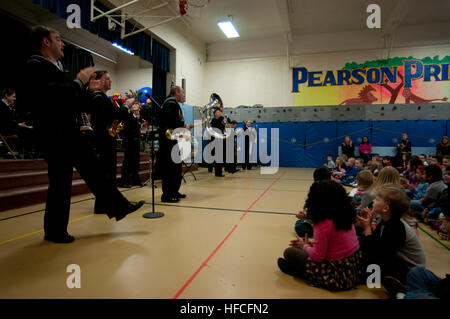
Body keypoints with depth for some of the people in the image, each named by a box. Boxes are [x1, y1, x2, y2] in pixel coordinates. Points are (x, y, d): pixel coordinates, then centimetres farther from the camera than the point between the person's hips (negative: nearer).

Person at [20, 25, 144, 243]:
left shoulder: (55, 67, 17)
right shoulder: (35, 66, -10)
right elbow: (53, 94, -26)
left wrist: (88, 89, 11)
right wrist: (79, 81, -15)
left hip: (70, 132, 9)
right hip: (55, 135, -9)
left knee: (94, 170, 10)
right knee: (60, 182, 0)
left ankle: (118, 207, 20)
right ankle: (55, 232, 17)